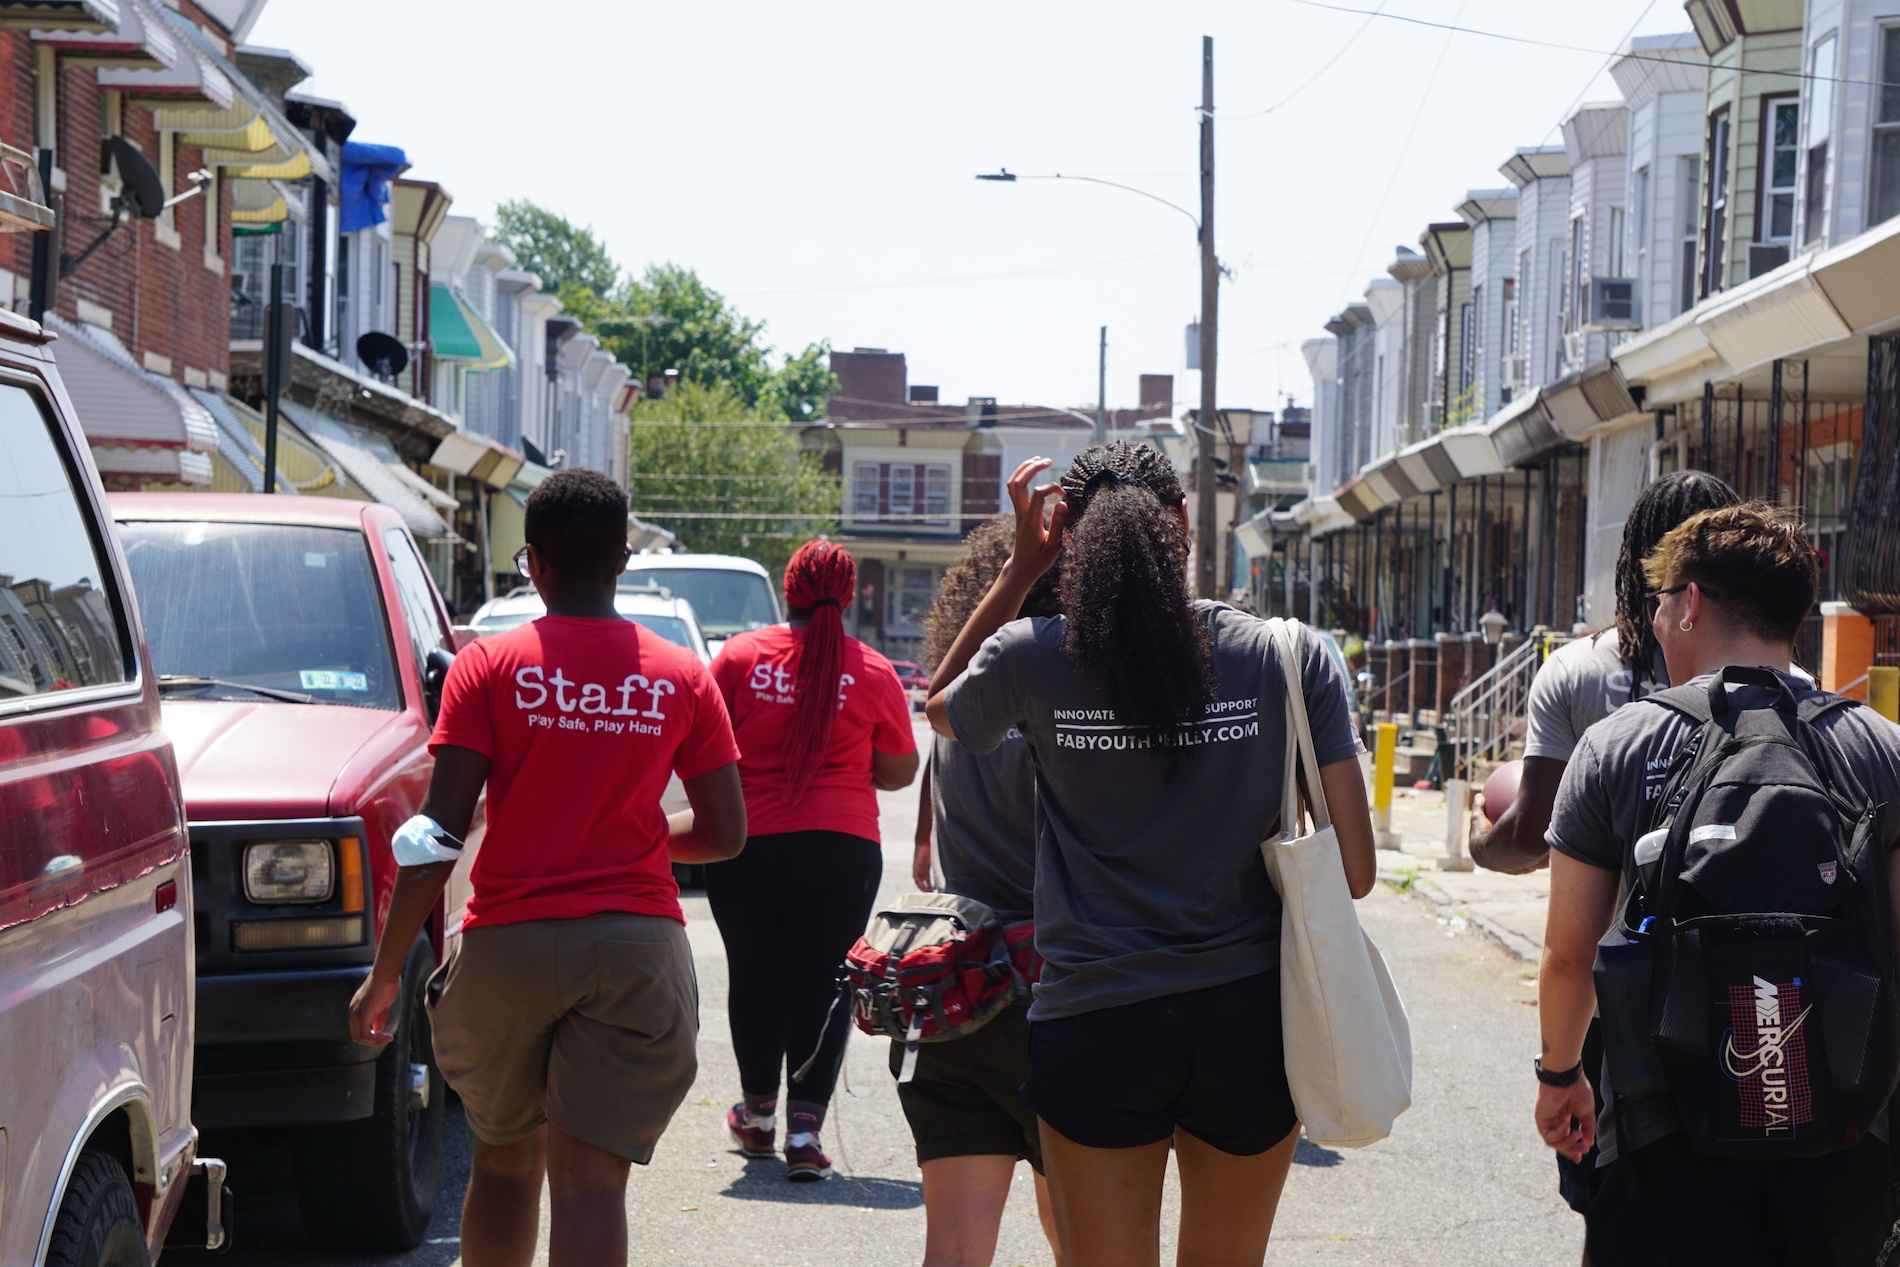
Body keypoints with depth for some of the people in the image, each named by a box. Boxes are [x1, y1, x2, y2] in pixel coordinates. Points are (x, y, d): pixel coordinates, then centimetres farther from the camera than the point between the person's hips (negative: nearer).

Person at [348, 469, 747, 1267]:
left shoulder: (490, 667, -2)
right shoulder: (681, 678, 4)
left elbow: (435, 838, -7)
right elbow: (725, 834, 5)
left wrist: (385, 973, -1)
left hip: (508, 941, 0)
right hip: (636, 941, 0)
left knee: (504, 1161, 20)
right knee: (590, 1183, -5)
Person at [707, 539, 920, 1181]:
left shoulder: (740, 656, -4)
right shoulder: (872, 672, -4)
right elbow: (900, 770, 4)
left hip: (747, 845, 1)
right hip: (841, 849, -1)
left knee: (753, 978, 16)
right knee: (819, 984, 3)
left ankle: (759, 1114, 31)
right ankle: (804, 1131, -4)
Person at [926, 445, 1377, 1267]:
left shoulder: (1032, 659, -6)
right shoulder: (1292, 656, -5)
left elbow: (940, 710, 19)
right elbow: (1353, 869, -4)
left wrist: (1021, 567, 14)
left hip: (1094, 1026, -1)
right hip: (1248, 1017, 1)